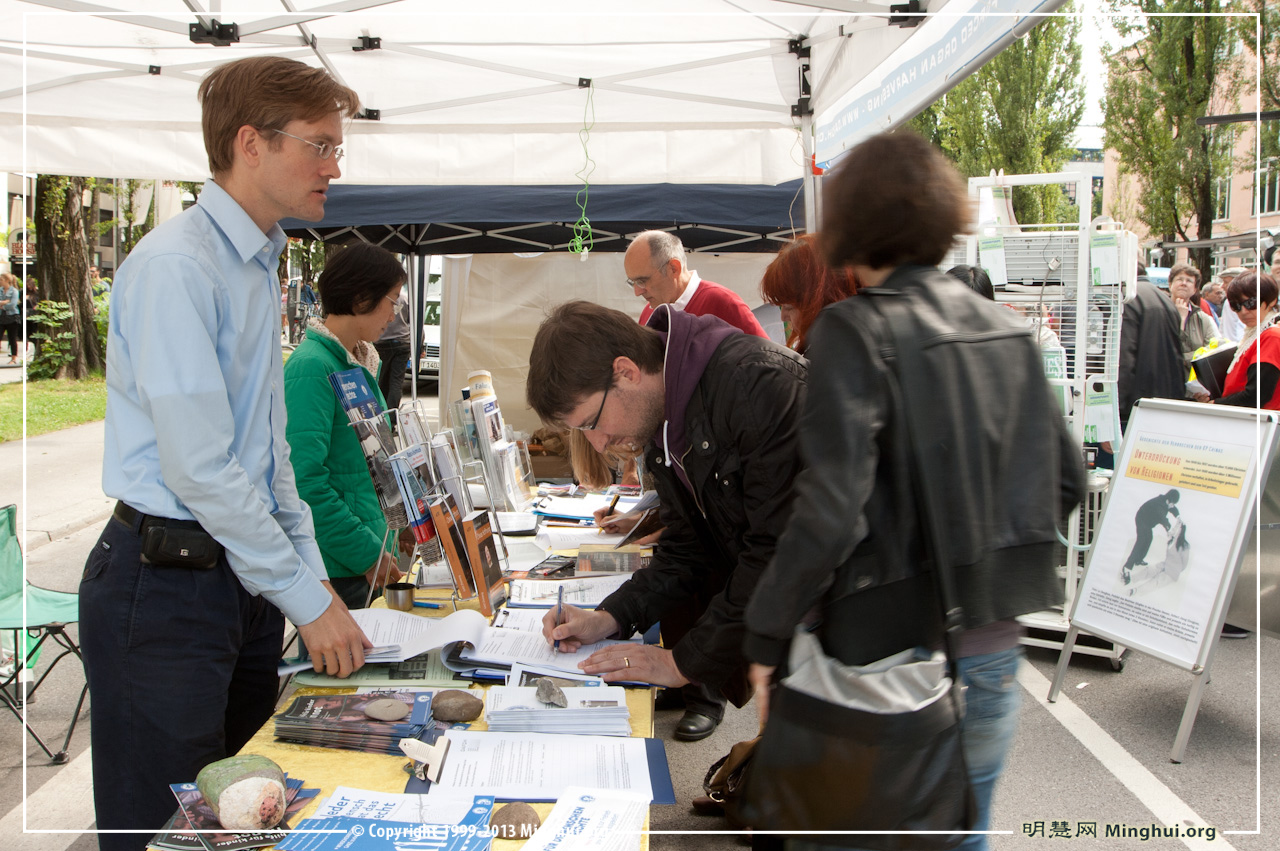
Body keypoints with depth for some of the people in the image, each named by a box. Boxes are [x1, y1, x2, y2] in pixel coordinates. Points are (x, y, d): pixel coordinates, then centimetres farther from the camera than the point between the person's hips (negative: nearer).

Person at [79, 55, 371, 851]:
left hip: (244, 574, 9)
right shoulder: (176, 266, -17)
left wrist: (313, 572, 12)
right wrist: (309, 601, -15)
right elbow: (199, 468, -21)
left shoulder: (260, 268, 12)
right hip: (163, 584, -8)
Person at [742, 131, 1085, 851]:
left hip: (893, 657, -6)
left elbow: (829, 512, -24)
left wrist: (765, 639, -14)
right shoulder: (1009, 330, 3)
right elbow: (1066, 480, 9)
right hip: (993, 652, 6)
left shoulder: (855, 331, -16)